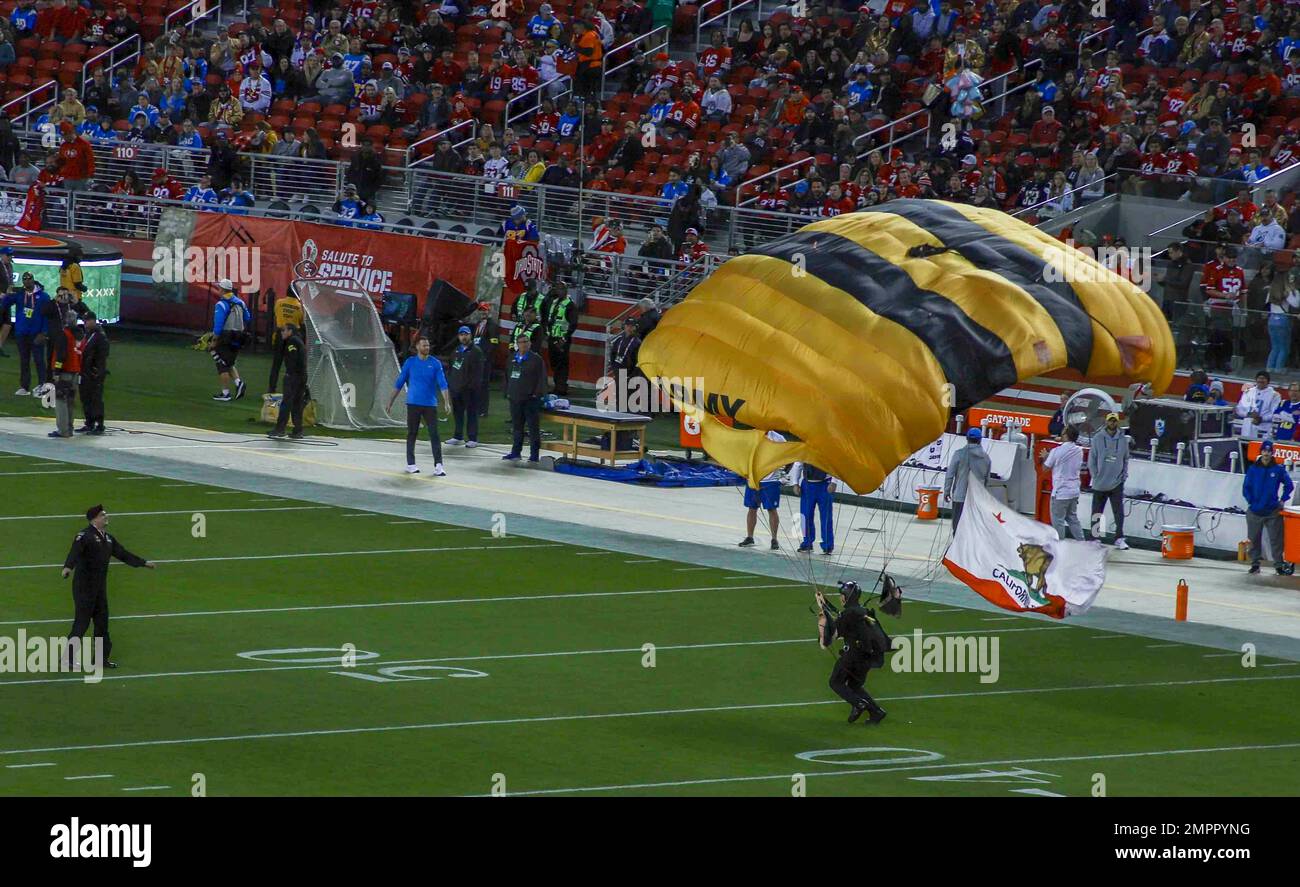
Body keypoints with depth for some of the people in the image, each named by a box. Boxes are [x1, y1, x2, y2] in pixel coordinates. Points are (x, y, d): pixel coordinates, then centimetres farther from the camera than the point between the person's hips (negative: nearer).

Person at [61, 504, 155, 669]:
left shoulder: (107, 538, 14)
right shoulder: (85, 536, -12)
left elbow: (122, 554, 24)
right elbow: (75, 552, -29)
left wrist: (143, 563, 28)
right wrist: (68, 567, -48)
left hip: (100, 586, 8)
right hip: (84, 586, -8)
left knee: (102, 621, 11)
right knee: (82, 621, -8)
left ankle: (102, 658, 19)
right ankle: (68, 656, -2)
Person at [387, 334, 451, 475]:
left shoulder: (435, 363, 0)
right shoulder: (410, 362, 1)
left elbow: (443, 384, -5)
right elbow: (399, 383, 7)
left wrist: (446, 403, -16)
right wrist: (390, 402, 5)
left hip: (430, 404, 0)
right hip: (413, 404, 0)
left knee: (434, 434, -6)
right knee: (412, 434, 7)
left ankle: (438, 466, -8)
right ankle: (410, 464, 16)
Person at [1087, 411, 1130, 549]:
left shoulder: (1123, 440, 4)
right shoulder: (1097, 439, -1)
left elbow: (1126, 459, 12)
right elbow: (1091, 460, 1)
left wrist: (1124, 475, 2)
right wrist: (1095, 476, -5)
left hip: (1117, 483, 0)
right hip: (1100, 484, 0)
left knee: (1119, 512, -6)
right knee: (1097, 513, 5)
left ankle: (1119, 539, -3)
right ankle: (1096, 538, 13)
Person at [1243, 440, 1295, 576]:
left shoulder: (1278, 470, -1)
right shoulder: (1253, 469, 0)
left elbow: (1289, 486, 9)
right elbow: (1246, 487, 4)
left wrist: (1283, 500, 2)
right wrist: (1251, 501, -4)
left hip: (1273, 512, -1)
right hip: (1254, 512, 1)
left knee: (1276, 539, -1)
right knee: (1254, 539, 7)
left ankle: (1279, 564, 6)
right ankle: (1254, 564, 17)